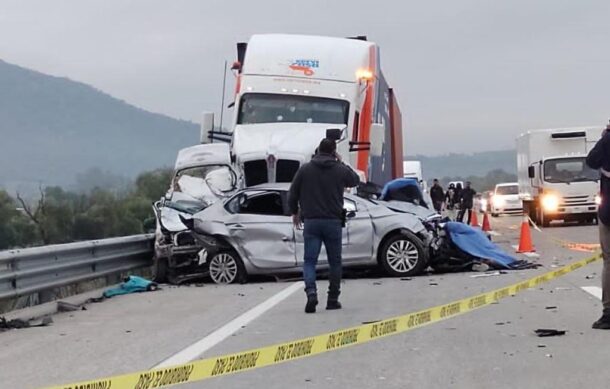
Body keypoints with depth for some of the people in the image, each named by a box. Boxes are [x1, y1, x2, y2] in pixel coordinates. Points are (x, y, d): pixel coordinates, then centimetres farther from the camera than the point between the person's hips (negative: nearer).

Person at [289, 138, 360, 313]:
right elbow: (355, 180, 21)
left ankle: (311, 292, -24)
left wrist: (295, 212, 20)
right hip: (333, 222, 0)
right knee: (335, 261, 12)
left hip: (311, 222, 0)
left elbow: (292, 194, 3)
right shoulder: (340, 170, 0)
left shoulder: (305, 169, 1)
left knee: (309, 261, -1)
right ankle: (333, 299, 14)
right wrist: (341, 163, 27)